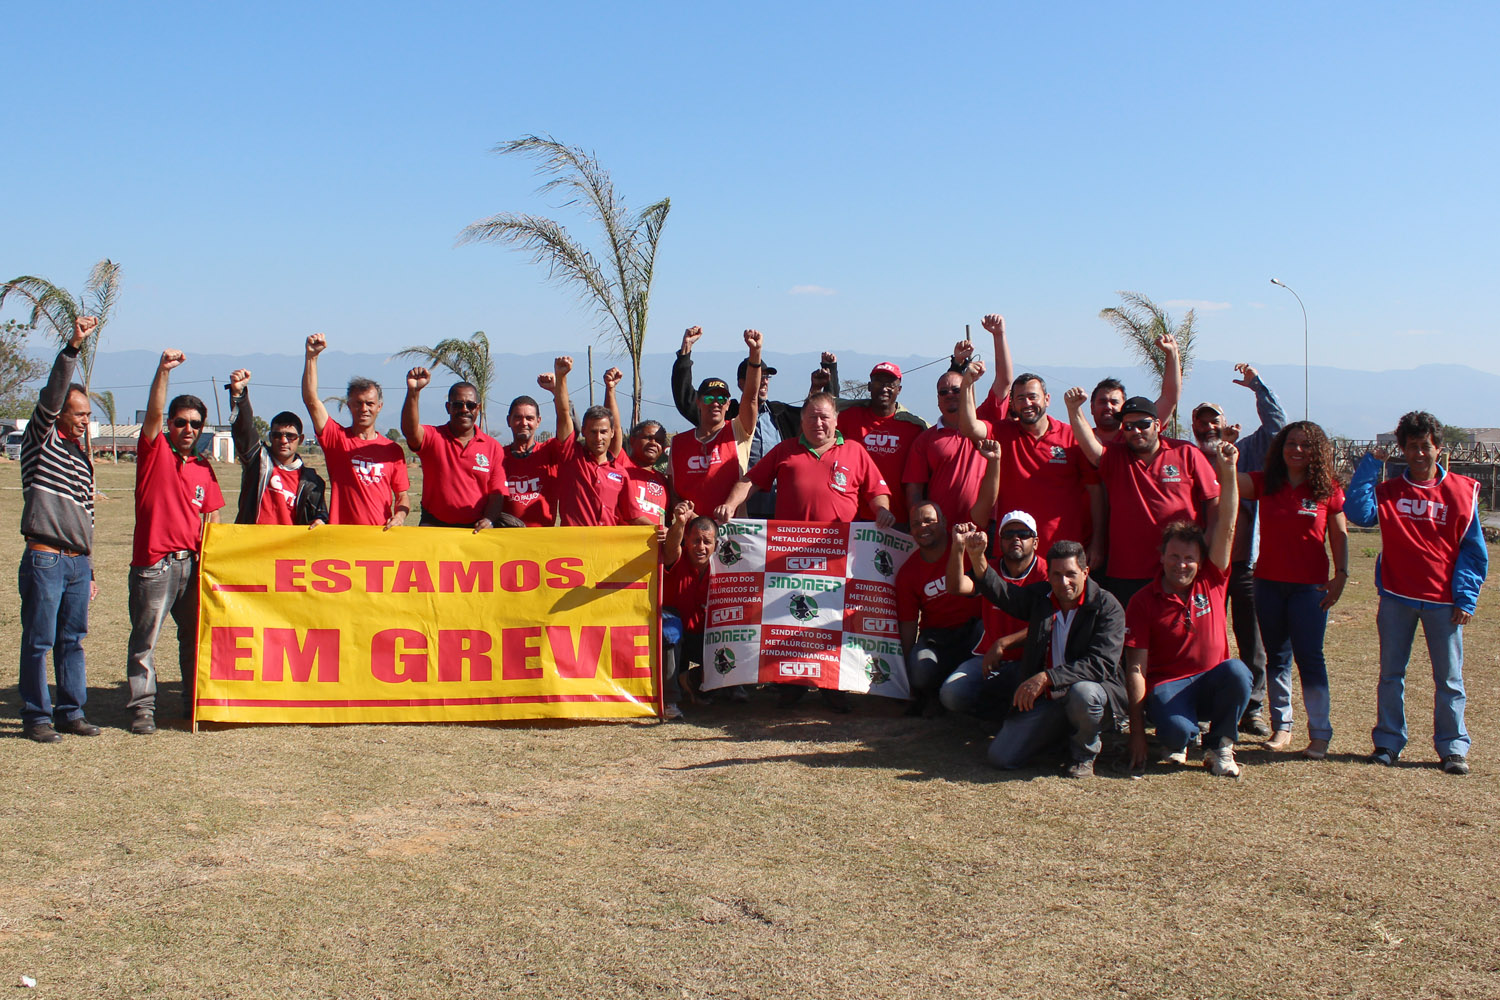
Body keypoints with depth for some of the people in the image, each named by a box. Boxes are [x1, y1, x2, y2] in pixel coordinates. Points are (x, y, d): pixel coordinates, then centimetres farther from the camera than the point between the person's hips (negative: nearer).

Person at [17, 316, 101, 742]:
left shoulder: (82, 454, 19)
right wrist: (73, 346, -27)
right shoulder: (41, 440, 1)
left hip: (77, 562, 6)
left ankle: (70, 712, 16)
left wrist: (89, 568, 23)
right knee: (39, 642, -2)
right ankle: (36, 717, 5)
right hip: (45, 559, -6)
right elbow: (51, 395, -17)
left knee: (72, 640, 10)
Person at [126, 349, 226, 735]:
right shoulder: (154, 451, 0)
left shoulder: (204, 469, 12)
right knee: (145, 639, -2)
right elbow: (153, 413, -17)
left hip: (192, 562, 5)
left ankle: (196, 703, 22)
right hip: (153, 562, -5)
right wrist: (163, 370, -28)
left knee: (196, 637, 11)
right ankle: (142, 708, 3)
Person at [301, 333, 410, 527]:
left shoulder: (393, 450, 11)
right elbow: (311, 400, -2)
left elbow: (403, 495, 14)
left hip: (382, 534, 1)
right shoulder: (337, 438, 8)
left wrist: (399, 515, -8)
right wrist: (311, 356, -10)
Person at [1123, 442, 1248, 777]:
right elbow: (1136, 669, -9)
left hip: (1212, 681, 3)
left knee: (1237, 671, -33)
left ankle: (1219, 747, -7)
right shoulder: (1142, 602, -6)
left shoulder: (1211, 580, 1)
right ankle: (1176, 742, 6)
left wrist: (1228, 471, -23)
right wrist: (1137, 733, -15)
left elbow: (1226, 526, -10)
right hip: (1167, 685, -3)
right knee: (1177, 730, -36)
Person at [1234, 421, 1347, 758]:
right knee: (1276, 657, 10)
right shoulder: (1264, 484, 2)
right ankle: (1282, 726, 20)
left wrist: (1341, 574, -4)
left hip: (1310, 586, -3)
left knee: (1309, 657, -3)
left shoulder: (1328, 490, -2)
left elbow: (1339, 536, 4)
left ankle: (1320, 733, 5)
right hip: (1269, 583, 3)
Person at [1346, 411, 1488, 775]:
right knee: (1391, 673, 8)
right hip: (1397, 598, 1)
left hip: (1443, 601, -1)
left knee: (1449, 678, 4)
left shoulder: (1462, 491, 2)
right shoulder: (1388, 492, 5)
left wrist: (1466, 597, -5)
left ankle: (1453, 748, 13)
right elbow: (1358, 511, -14)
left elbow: (1473, 550, 3)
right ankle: (1388, 742, 18)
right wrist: (1370, 464, -11)